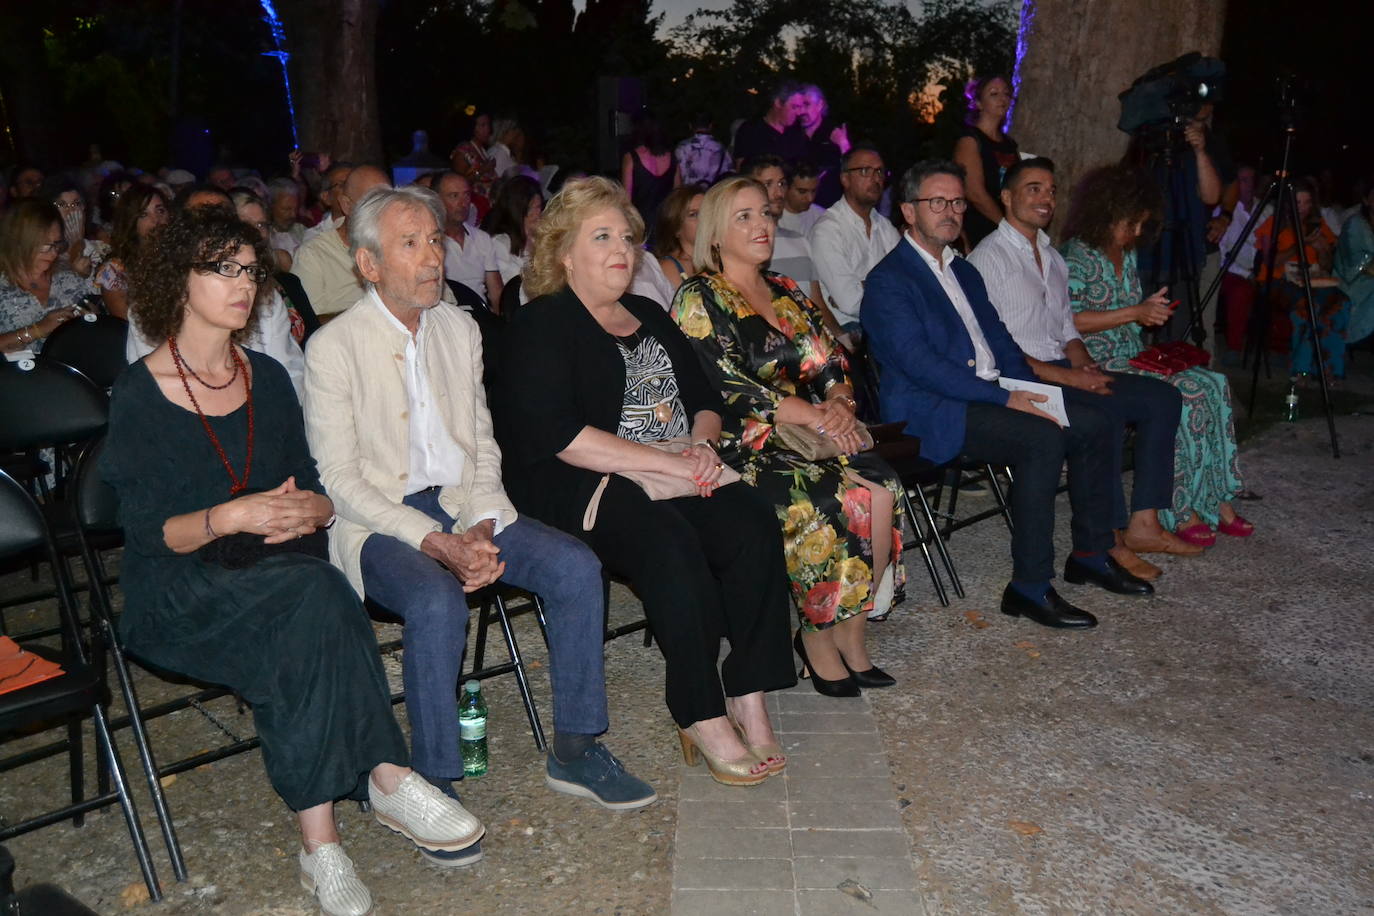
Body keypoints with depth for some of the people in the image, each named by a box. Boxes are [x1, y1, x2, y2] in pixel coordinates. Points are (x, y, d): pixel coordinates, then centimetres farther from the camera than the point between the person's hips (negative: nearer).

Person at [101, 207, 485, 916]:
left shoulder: (267, 377, 13)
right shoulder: (139, 394, -2)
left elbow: (313, 490, 12)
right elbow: (148, 531, -8)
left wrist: (310, 508, -12)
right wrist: (231, 518, -25)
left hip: (279, 572, 4)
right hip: (178, 592, -4)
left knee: (304, 633, -32)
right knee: (315, 595, -34)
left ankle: (319, 836, -31)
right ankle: (387, 781, -29)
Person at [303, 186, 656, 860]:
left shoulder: (459, 329, 10)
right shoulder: (333, 347, -7)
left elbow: (482, 444, 12)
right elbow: (339, 479, -11)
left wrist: (480, 528, -8)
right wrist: (435, 543, -21)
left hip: (461, 506, 5)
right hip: (379, 520, -5)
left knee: (576, 566, -16)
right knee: (437, 602, -35)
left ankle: (574, 750, -3)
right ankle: (434, 785, -17)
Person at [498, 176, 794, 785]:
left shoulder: (649, 318, 21)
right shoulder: (541, 326, -1)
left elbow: (705, 399, 24)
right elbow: (555, 435, -15)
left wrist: (703, 443, -1)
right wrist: (664, 461, -18)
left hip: (675, 476, 6)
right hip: (575, 487, -6)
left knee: (751, 521, -22)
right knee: (670, 540, -34)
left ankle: (748, 698, -18)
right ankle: (704, 721, -26)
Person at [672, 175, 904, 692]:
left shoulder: (786, 292, 19)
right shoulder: (698, 300, -2)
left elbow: (831, 364, 15)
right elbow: (726, 386, -13)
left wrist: (839, 404, -8)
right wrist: (815, 417, -16)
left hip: (811, 433, 6)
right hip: (741, 446, -6)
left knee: (881, 489, -21)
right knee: (829, 501, -29)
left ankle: (849, 633, -10)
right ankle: (816, 637, -9)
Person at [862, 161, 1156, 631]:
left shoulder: (964, 271, 21)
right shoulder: (888, 280, -9)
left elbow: (998, 338, 21)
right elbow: (919, 363, -19)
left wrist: (1031, 390, 1)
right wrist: (1006, 398, -20)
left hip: (991, 394, 9)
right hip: (932, 411, -9)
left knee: (1096, 424, -1)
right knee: (1043, 439, -29)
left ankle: (1091, 554, 12)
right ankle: (1029, 587, -21)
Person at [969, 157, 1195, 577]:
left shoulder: (1052, 257, 21)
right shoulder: (988, 258, -7)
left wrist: (1083, 364, 0)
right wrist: (1064, 376, -20)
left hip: (1064, 371, 9)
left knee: (1163, 397, -5)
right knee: (1104, 415, -31)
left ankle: (1143, 522, -6)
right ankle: (1109, 540, -21)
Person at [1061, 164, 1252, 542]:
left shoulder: (1127, 256, 18)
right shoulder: (1077, 256, -8)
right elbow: (1069, 320, -17)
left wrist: (1150, 310, 6)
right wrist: (1135, 313, -16)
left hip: (1135, 357, 8)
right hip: (1098, 364, -8)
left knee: (1212, 384, -15)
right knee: (1180, 394, -27)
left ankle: (1214, 499, -13)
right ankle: (1180, 511, -19)